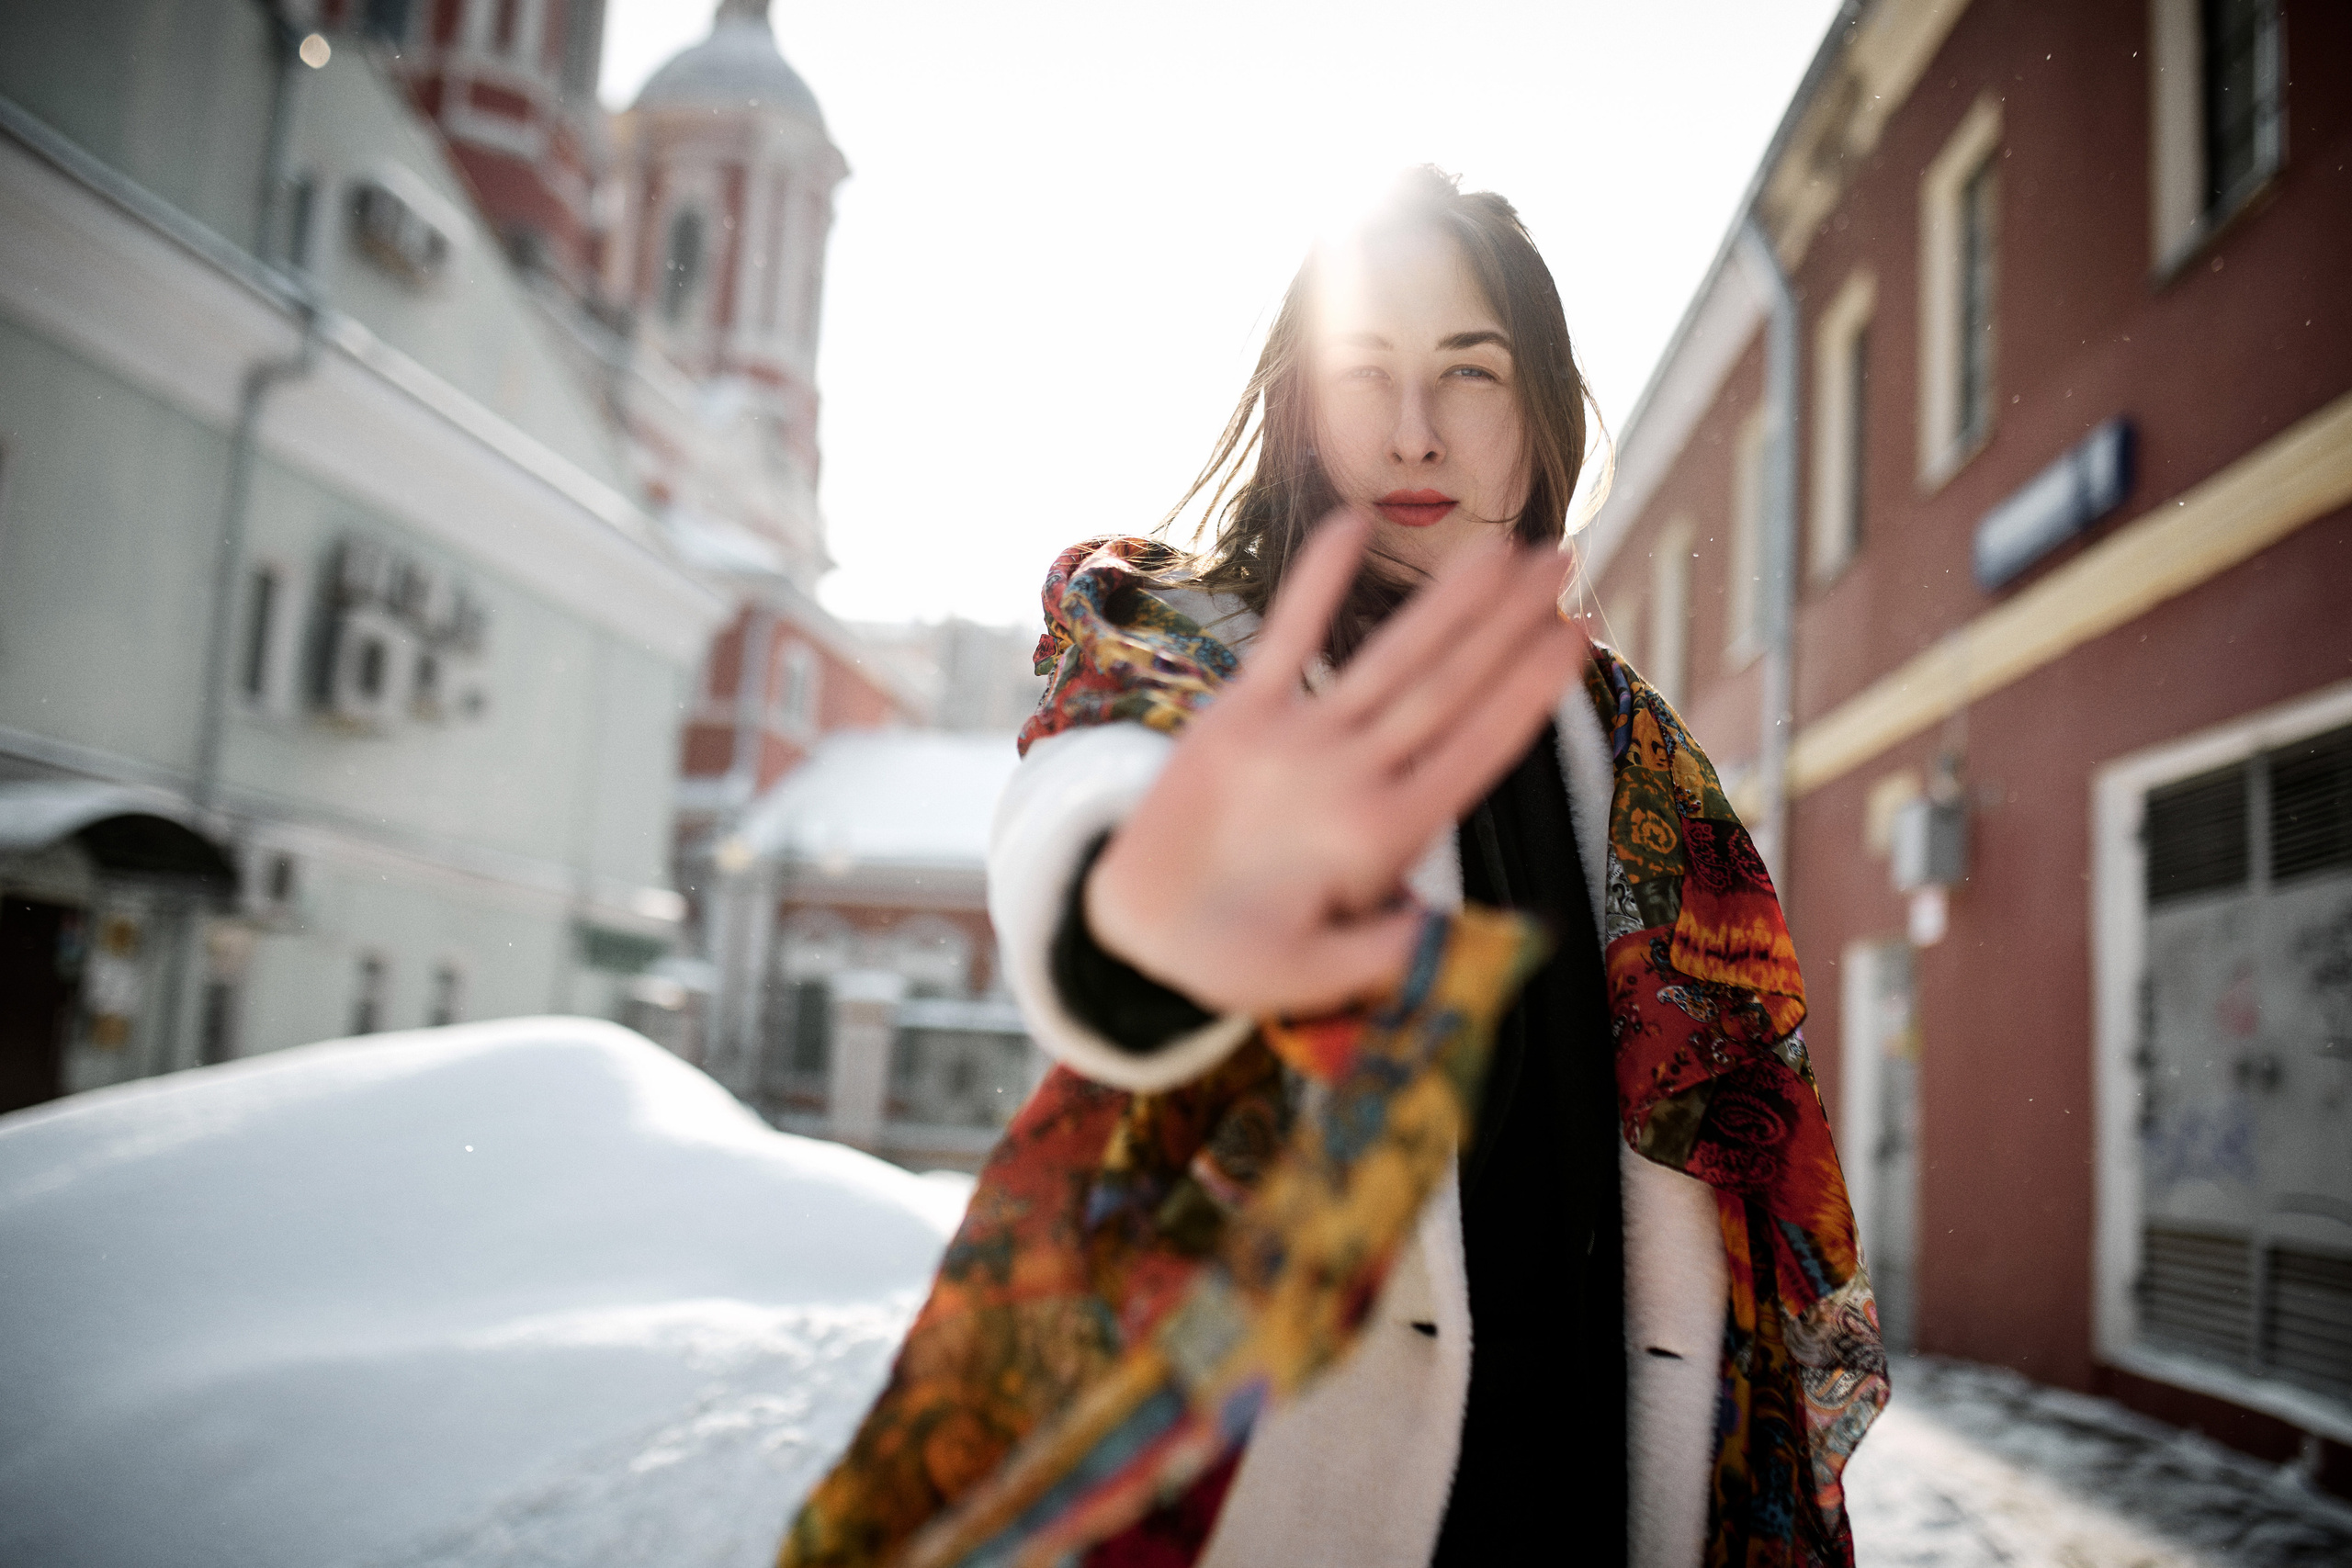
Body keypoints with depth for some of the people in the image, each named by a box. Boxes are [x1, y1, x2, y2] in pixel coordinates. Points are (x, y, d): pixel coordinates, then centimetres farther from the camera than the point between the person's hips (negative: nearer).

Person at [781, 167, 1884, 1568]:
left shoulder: (1618, 735, 10)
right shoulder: (1180, 637, -3)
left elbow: (1721, 1116, 16)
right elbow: (1093, 778, -28)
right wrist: (1136, 910, -52)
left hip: (1584, 1447, 4)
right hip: (1270, 1443, -4)